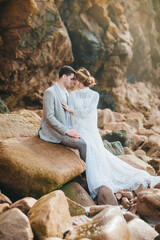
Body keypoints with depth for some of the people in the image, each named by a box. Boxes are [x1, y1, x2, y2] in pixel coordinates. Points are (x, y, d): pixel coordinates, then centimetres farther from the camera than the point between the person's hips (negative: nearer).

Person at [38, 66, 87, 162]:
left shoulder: (66, 92, 14)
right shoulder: (50, 92, -14)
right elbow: (49, 117, -19)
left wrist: (72, 130, -5)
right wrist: (66, 131, -21)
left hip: (64, 128, 8)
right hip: (52, 130, -8)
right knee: (82, 145, -22)